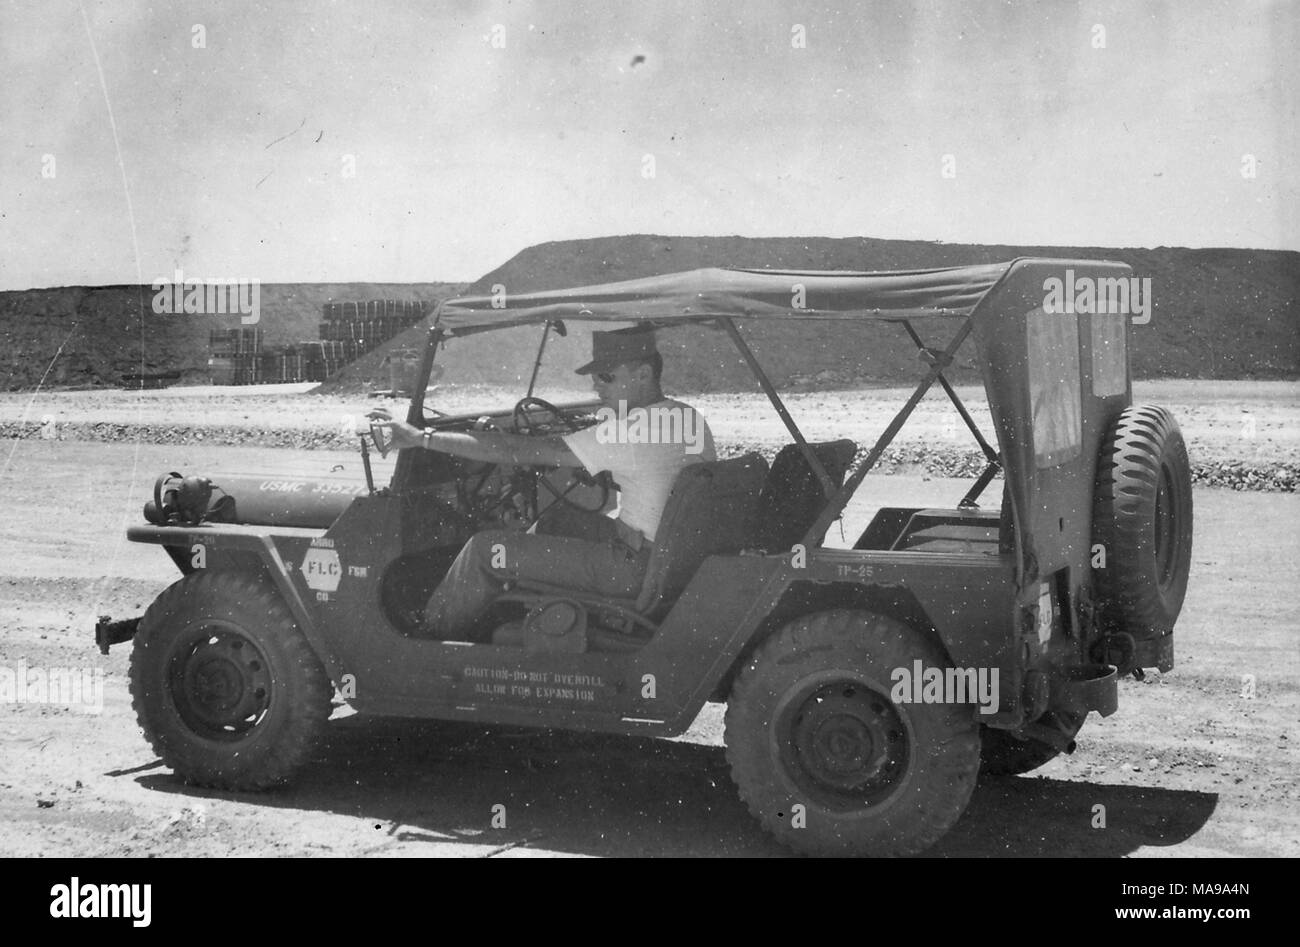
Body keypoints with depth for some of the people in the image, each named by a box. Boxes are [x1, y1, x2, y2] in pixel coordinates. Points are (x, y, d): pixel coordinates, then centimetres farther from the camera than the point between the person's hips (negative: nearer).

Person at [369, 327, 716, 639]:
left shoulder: (632, 431, -23)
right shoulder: (690, 416, 3)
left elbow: (518, 452, -22)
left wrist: (423, 438, -18)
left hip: (636, 566, -10)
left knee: (487, 549, -5)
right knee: (558, 517, 28)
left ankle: (432, 638, 14)